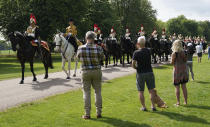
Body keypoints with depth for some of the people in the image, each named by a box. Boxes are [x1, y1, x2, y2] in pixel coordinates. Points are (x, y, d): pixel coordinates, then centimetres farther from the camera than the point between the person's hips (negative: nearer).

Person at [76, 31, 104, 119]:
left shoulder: (80, 48, -10)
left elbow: (78, 57, 7)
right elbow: (102, 58, 1)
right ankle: (99, 113, 19)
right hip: (97, 72, 0)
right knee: (98, 92, 13)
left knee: (86, 93, 8)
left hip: (85, 72, 0)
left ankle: (87, 114, 10)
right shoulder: (98, 48, -13)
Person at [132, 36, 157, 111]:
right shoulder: (148, 51, 1)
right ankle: (153, 106, 9)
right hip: (149, 72, 3)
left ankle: (143, 107, 9)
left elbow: (133, 65, -15)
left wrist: (136, 68, 6)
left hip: (140, 73, -3)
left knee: (141, 91, 7)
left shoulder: (136, 53, -11)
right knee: (151, 90, 9)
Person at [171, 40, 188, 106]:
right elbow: (185, 60, 9)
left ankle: (178, 102, 4)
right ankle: (185, 101, 17)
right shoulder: (183, 52, 0)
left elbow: (172, 62, -7)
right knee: (184, 86, 12)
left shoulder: (174, 53, -13)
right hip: (184, 70, 5)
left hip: (177, 70, -4)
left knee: (177, 87, 3)